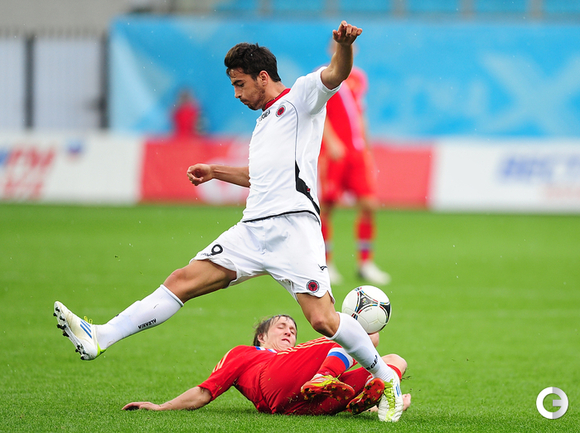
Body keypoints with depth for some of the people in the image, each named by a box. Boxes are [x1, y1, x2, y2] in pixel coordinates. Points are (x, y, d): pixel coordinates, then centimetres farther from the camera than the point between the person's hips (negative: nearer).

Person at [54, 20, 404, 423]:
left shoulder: (301, 96, 6)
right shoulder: (265, 120, 30)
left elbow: (337, 73, -14)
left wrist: (344, 44, -35)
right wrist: (215, 171, 45)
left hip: (292, 224, -8)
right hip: (253, 228, 8)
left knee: (323, 318, -18)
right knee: (183, 280, -3)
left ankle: (386, 378, 1)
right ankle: (100, 337, -9)